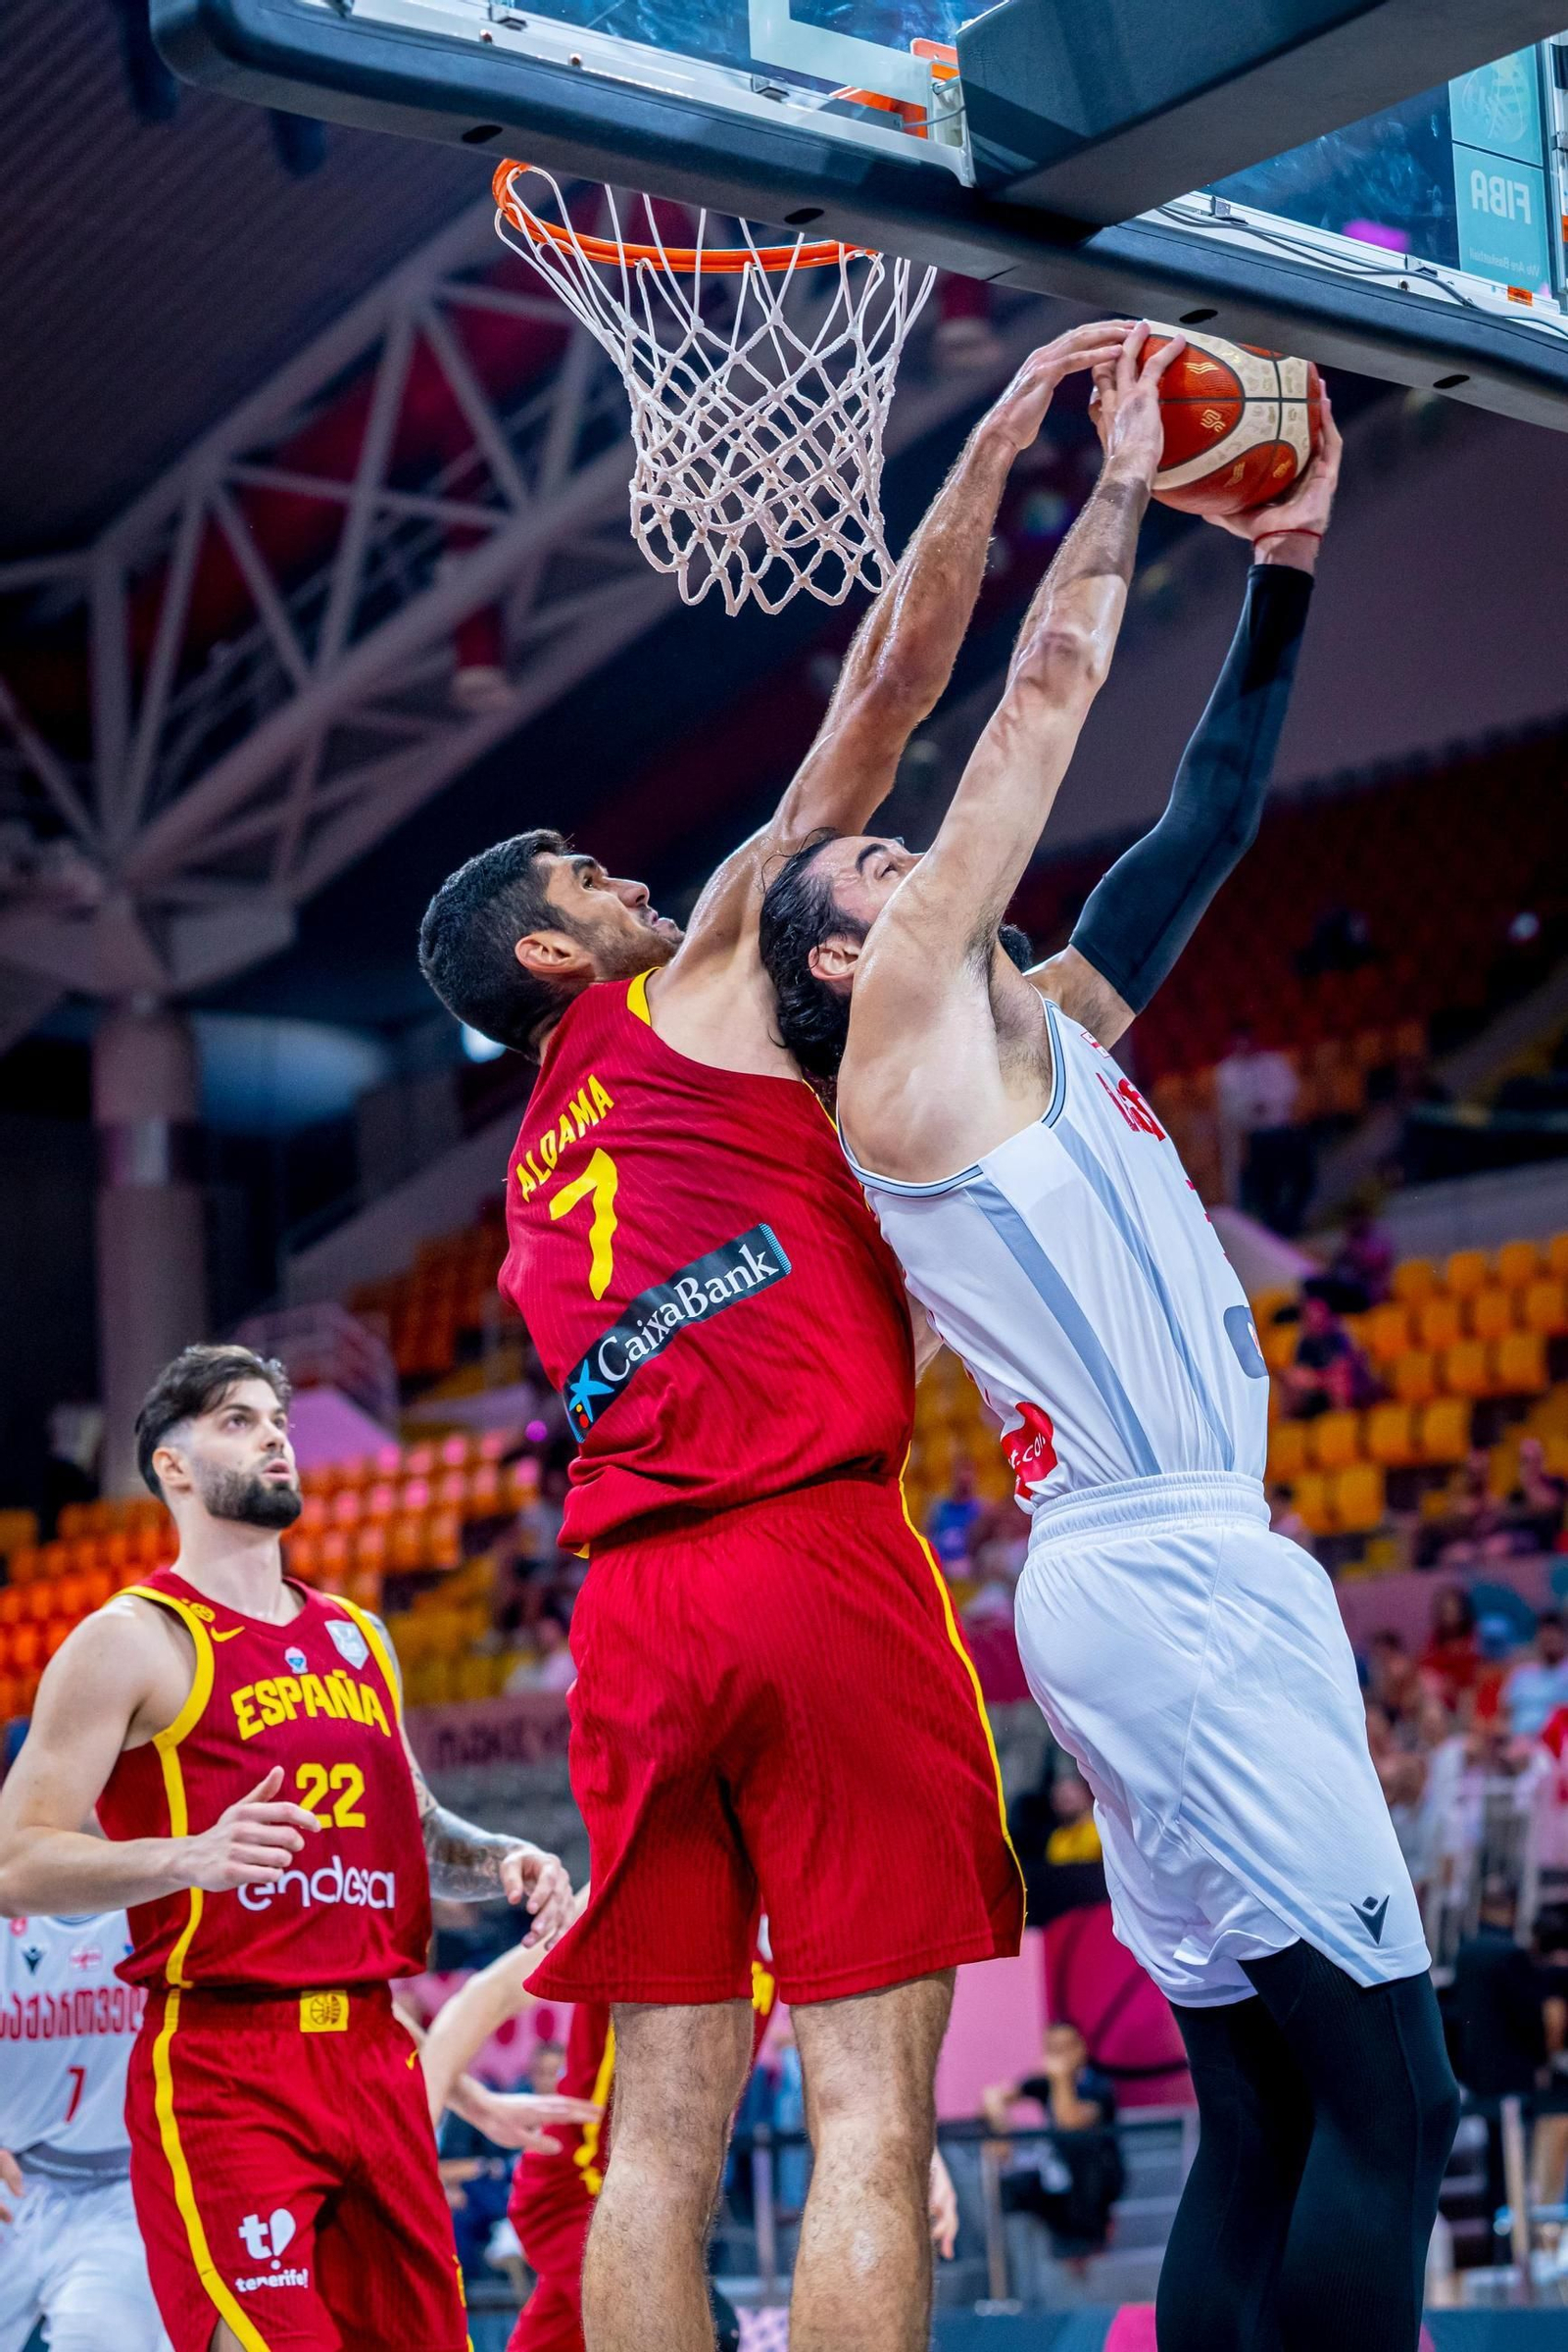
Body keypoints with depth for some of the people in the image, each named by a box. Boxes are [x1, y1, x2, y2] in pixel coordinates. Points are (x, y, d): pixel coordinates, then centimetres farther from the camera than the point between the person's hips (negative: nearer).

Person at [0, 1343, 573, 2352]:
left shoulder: (359, 1637, 19)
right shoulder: (132, 1642, -3)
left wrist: (500, 1860, 9)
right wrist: (192, 1857, -26)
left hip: (374, 2051, 7)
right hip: (220, 2069, -7)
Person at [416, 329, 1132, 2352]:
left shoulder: (533, 1181, 27)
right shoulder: (699, 982, 8)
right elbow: (885, 692, 7)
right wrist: (997, 439, 13)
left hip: (634, 1610, 7)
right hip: (815, 1559, -7)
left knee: (663, 2127, 5)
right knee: (867, 2120, -8)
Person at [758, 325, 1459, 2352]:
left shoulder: (1043, 1027, 22)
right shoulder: (902, 1015, -1)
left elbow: (1208, 816, 25)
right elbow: (1046, 687, -1)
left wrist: (1282, 571, 20)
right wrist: (1122, 483, 9)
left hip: (1188, 1571, 9)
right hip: (1163, 1566, -9)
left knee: (1264, 2126, 6)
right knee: (1386, 2093, -12)